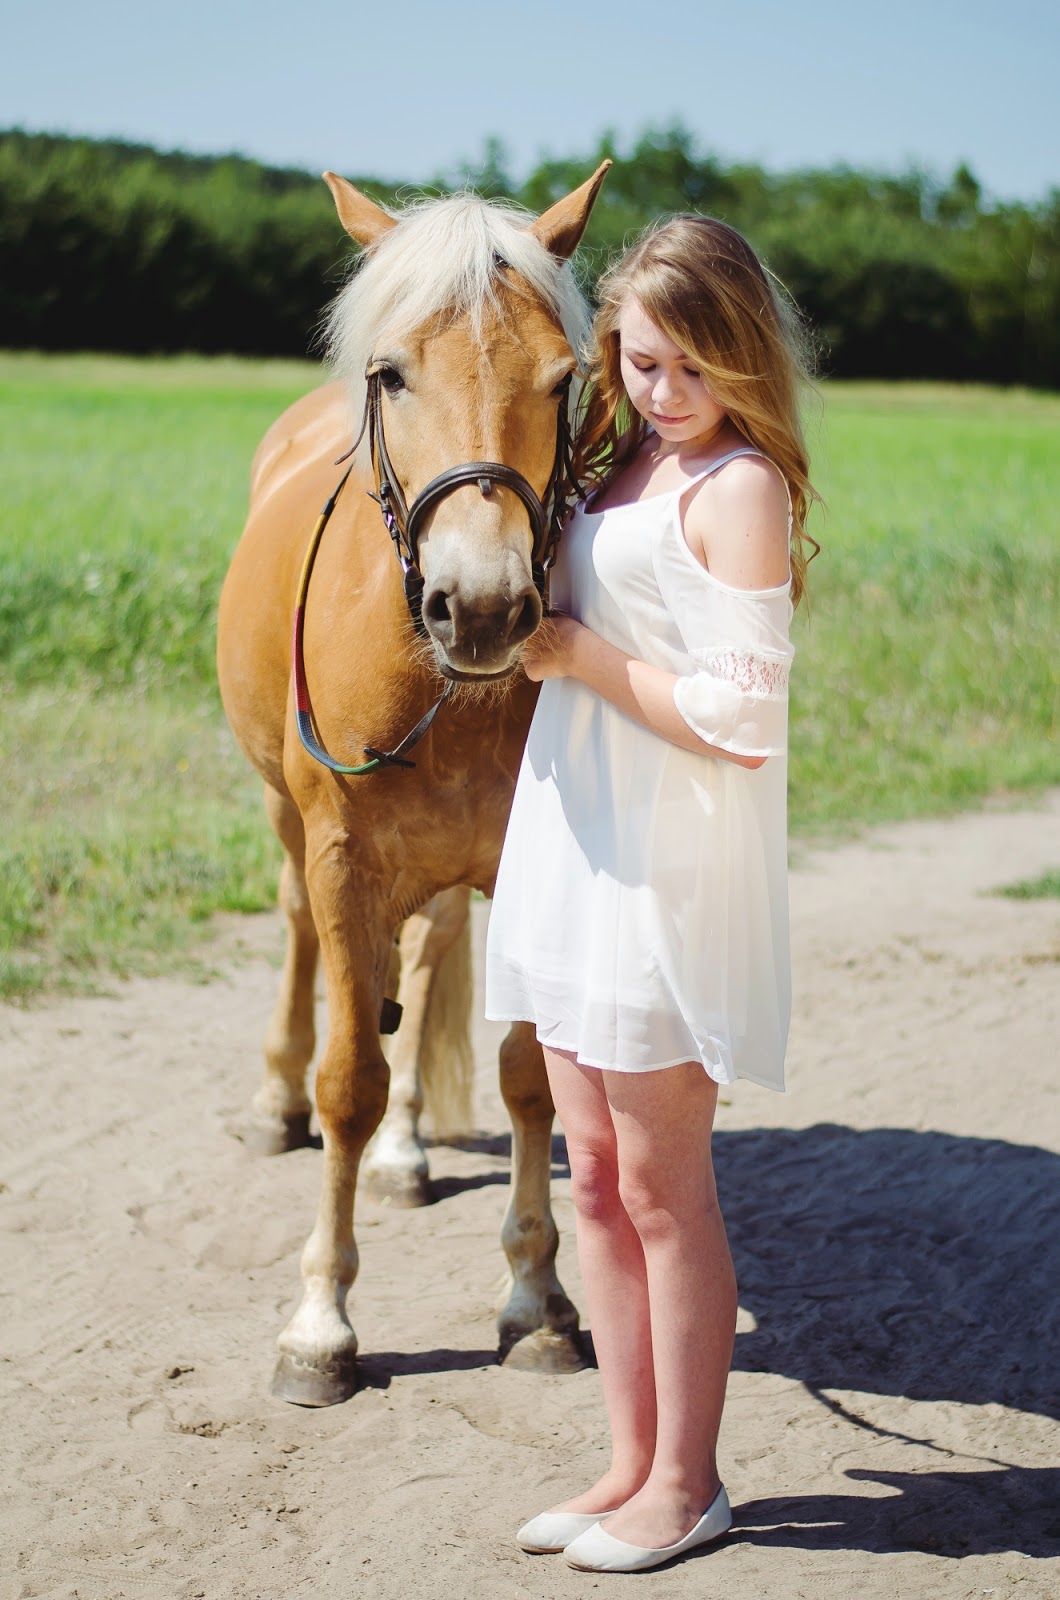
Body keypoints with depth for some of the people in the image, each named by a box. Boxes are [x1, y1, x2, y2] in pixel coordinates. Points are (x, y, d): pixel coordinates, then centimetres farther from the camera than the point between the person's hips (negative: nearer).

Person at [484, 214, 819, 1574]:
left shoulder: (740, 489, -14)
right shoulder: (616, 466, 12)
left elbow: (741, 720, -19)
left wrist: (580, 654, -14)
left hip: (672, 867, -8)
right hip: (575, 847, 9)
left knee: (662, 1189, 2)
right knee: (595, 1177, 13)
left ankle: (685, 1485, 17)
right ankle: (632, 1463, 25)